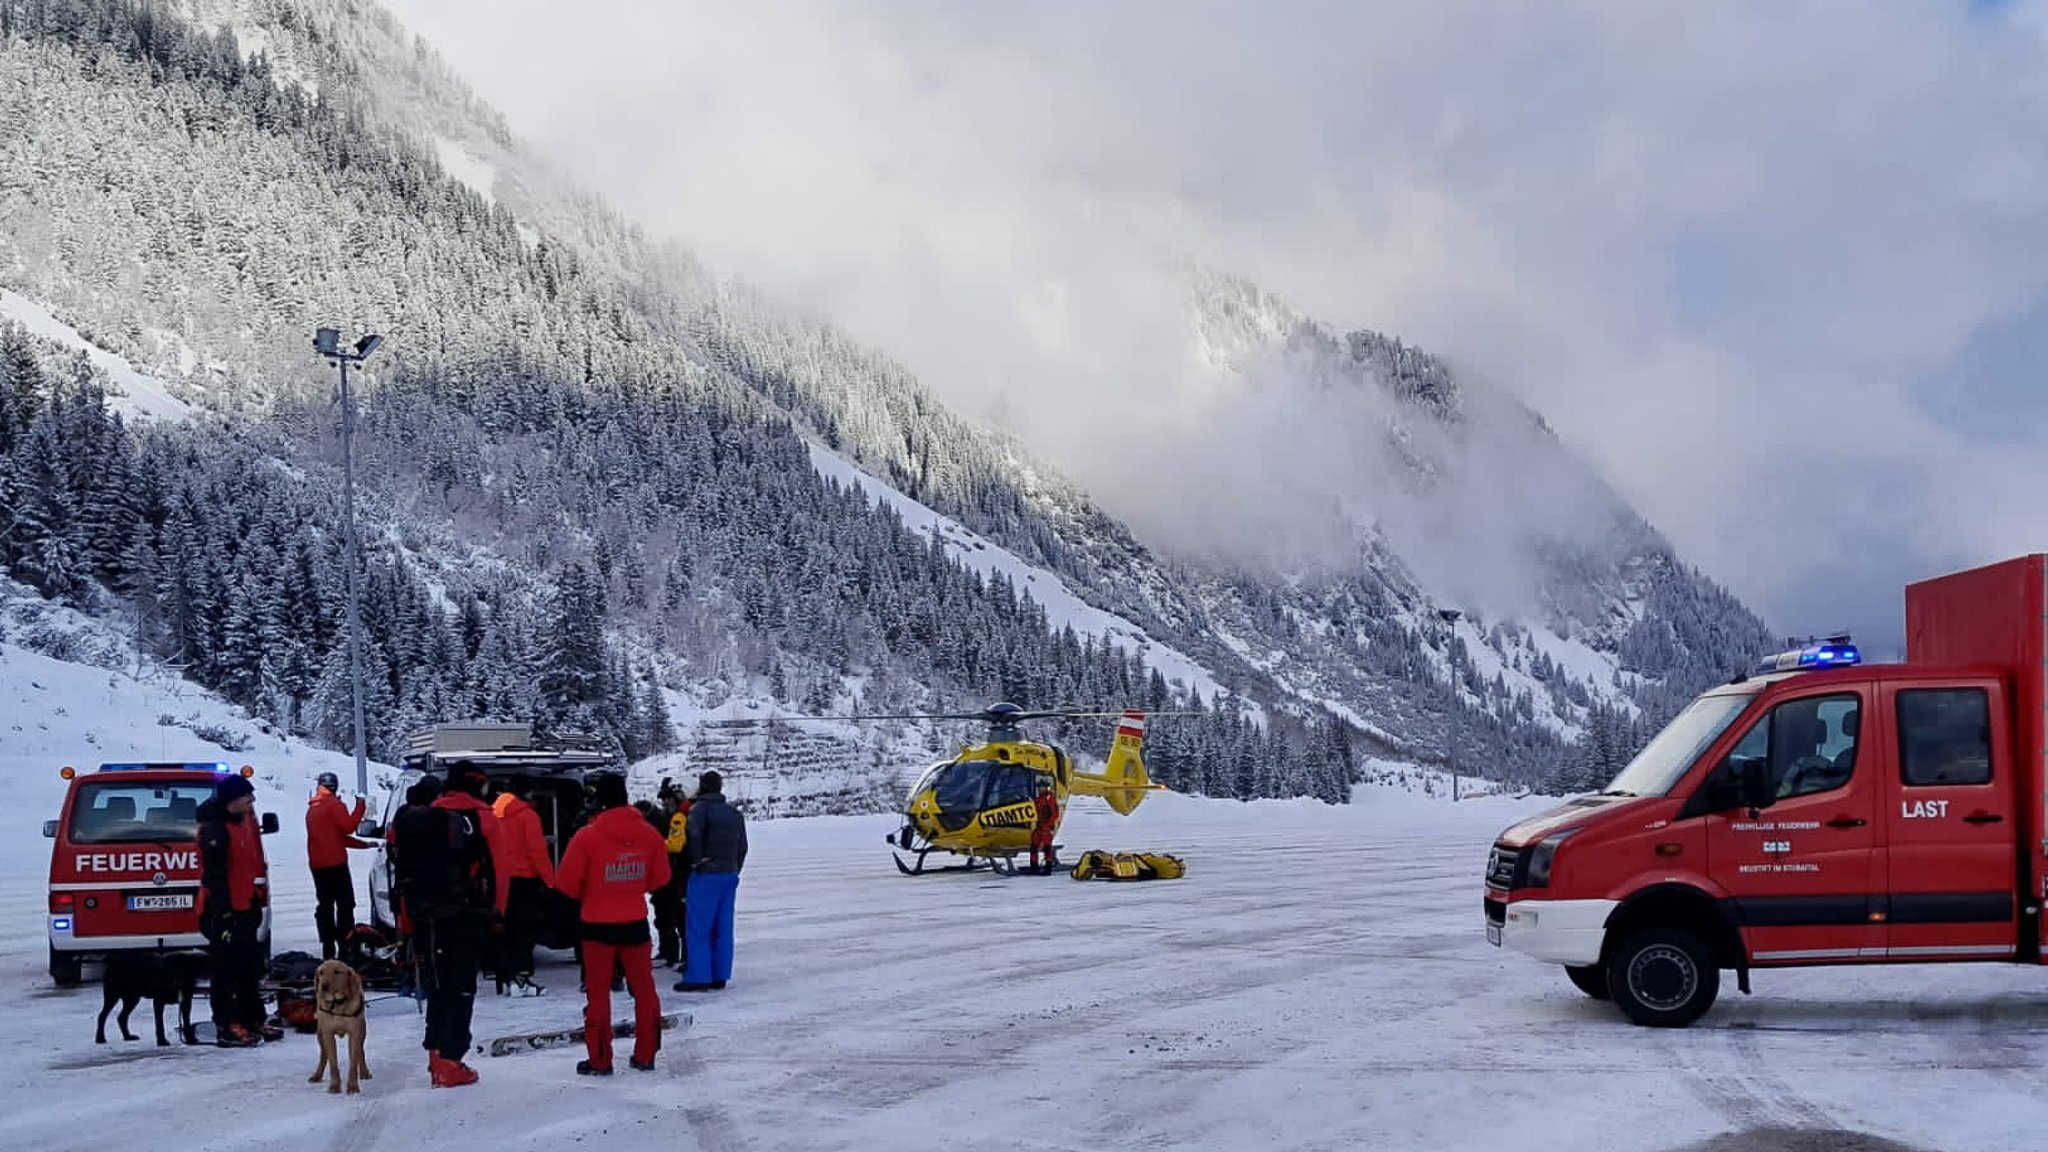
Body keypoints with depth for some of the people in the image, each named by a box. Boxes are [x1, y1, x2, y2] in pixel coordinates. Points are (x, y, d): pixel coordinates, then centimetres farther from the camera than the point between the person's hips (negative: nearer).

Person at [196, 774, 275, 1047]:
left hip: (246, 907, 10)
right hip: (224, 911, -10)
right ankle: (227, 1027, 1)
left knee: (250, 968, 15)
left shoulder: (245, 819, 10)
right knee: (226, 970, -4)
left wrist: (258, 901, 21)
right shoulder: (214, 829, -19)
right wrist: (223, 912, -22)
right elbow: (214, 874, -21)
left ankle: (253, 1020, 24)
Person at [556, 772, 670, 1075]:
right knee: (643, 989, 14)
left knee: (598, 993, 7)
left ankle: (600, 1061, 10)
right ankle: (645, 1056, 18)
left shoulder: (588, 835, -15)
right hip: (635, 923, 3)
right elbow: (660, 879, 6)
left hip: (598, 925, -3)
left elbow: (566, 883, -11)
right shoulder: (648, 834, -4)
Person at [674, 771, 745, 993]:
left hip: (706, 875, -7)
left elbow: (694, 833, -26)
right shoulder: (735, 813, 13)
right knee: (723, 927, 10)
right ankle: (720, 976, 12)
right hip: (730, 875, 7)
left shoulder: (700, 808, -9)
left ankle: (698, 977, -3)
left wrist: (697, 860, -14)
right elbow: (742, 847, 15)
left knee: (698, 927, -1)